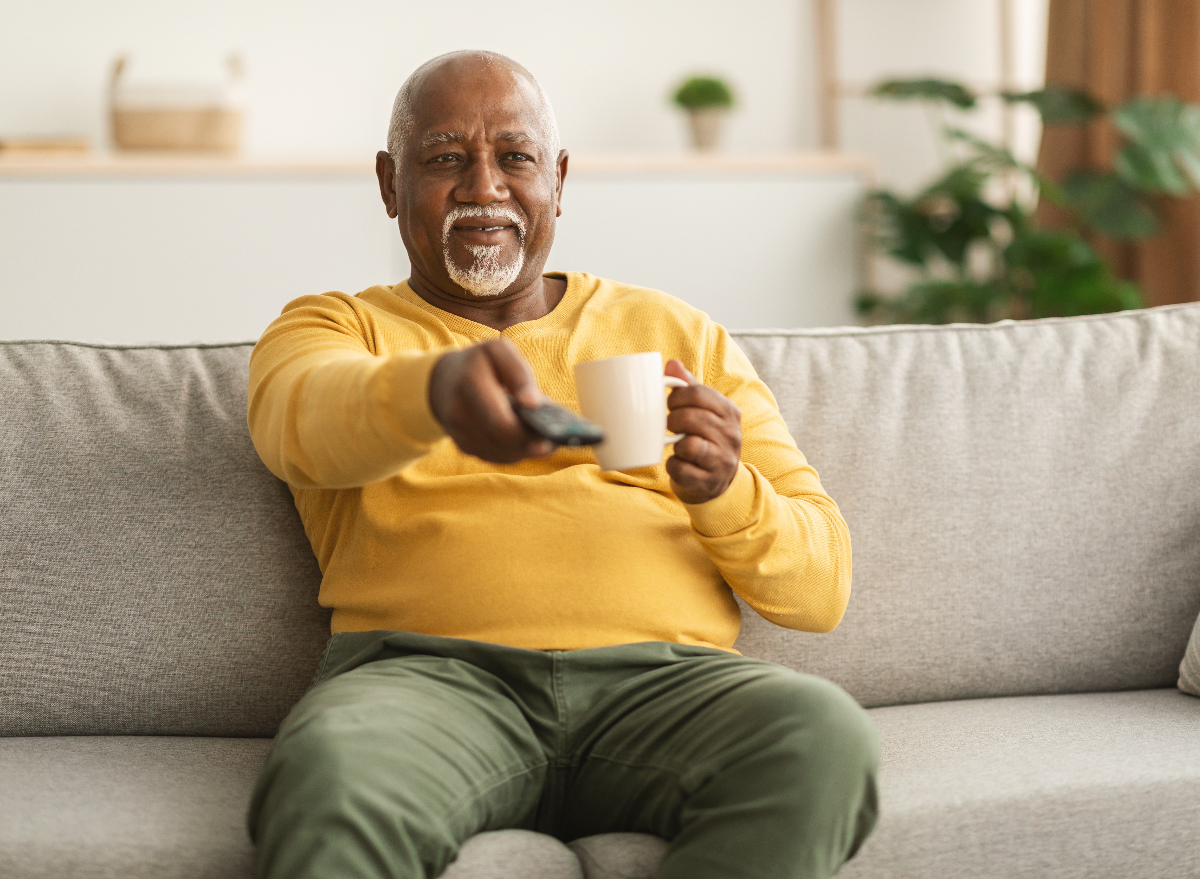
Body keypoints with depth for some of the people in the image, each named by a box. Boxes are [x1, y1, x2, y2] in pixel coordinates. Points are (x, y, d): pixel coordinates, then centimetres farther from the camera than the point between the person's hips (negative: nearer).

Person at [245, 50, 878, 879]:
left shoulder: (681, 336, 24)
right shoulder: (333, 329, 20)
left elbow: (823, 588, 18)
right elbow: (306, 421, -9)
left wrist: (728, 494, -6)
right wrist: (436, 388, -33)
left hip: (661, 683, 3)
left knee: (825, 735, -32)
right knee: (331, 776, -39)